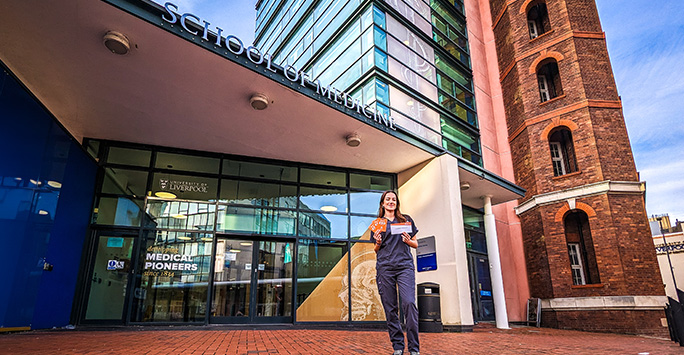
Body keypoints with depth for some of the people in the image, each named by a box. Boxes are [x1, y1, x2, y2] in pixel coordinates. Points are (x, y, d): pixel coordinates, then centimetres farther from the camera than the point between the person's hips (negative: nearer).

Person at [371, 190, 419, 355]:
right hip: (384, 268, 1)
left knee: (409, 303, -14)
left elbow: (415, 244, 17)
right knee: (390, 307, 0)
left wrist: (408, 241, -4)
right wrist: (378, 242, -3)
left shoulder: (406, 219, 16)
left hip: (405, 266, -1)